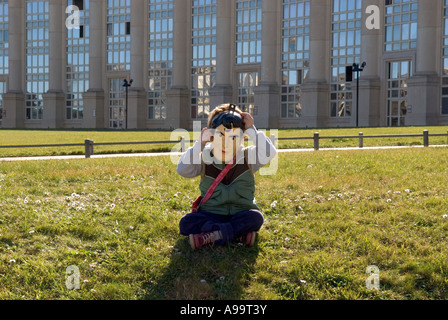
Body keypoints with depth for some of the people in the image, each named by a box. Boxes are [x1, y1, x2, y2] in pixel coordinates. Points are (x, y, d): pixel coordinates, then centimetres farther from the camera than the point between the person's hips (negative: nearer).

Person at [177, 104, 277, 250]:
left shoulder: (247, 157, 1)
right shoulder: (205, 159, 1)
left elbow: (269, 153, -18)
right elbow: (182, 170, -15)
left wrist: (252, 130, -12)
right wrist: (200, 144, -18)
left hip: (241, 215, 0)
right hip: (211, 215, 1)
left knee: (255, 218, -33)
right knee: (186, 223, -27)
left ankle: (210, 237, -31)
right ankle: (241, 233, -30)